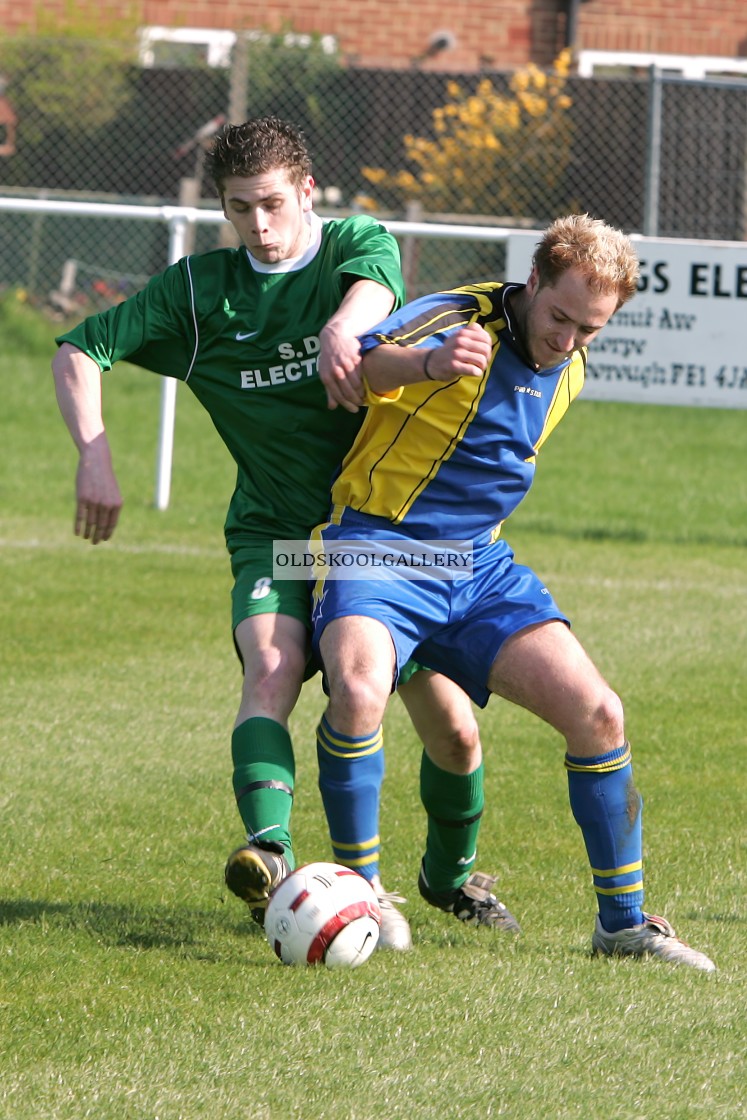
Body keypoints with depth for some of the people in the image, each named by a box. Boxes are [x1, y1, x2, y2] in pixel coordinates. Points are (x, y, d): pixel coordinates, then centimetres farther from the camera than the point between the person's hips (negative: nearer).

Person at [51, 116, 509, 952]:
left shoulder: (359, 246, -2)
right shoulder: (199, 290, 3)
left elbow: (373, 286, -26)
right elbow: (80, 352, 3)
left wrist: (341, 328, -51)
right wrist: (95, 456, -14)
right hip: (274, 530, 0)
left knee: (451, 727, -1)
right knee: (272, 666, -30)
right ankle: (269, 854, -49)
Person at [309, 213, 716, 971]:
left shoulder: (567, 371, 9)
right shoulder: (463, 320, -15)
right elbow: (360, 363, -37)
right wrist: (425, 362, -56)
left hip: (479, 567, 6)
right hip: (375, 547, -6)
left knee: (596, 713, -6)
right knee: (358, 692, -34)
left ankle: (624, 922, 8)